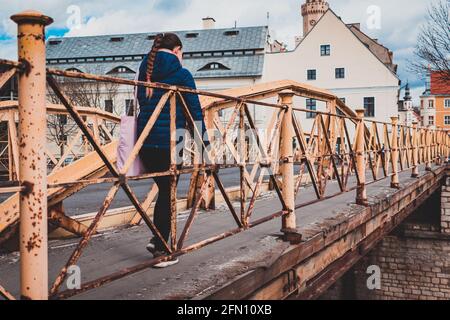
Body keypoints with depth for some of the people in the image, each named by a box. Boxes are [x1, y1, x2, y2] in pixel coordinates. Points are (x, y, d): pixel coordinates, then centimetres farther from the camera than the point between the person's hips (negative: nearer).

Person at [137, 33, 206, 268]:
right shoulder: (181, 75, -4)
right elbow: (195, 110, -5)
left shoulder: (144, 72, 13)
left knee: (164, 190, 21)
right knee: (168, 194, 5)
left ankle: (157, 240, 21)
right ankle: (160, 250, 9)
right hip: (169, 141, -6)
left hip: (144, 140, 6)